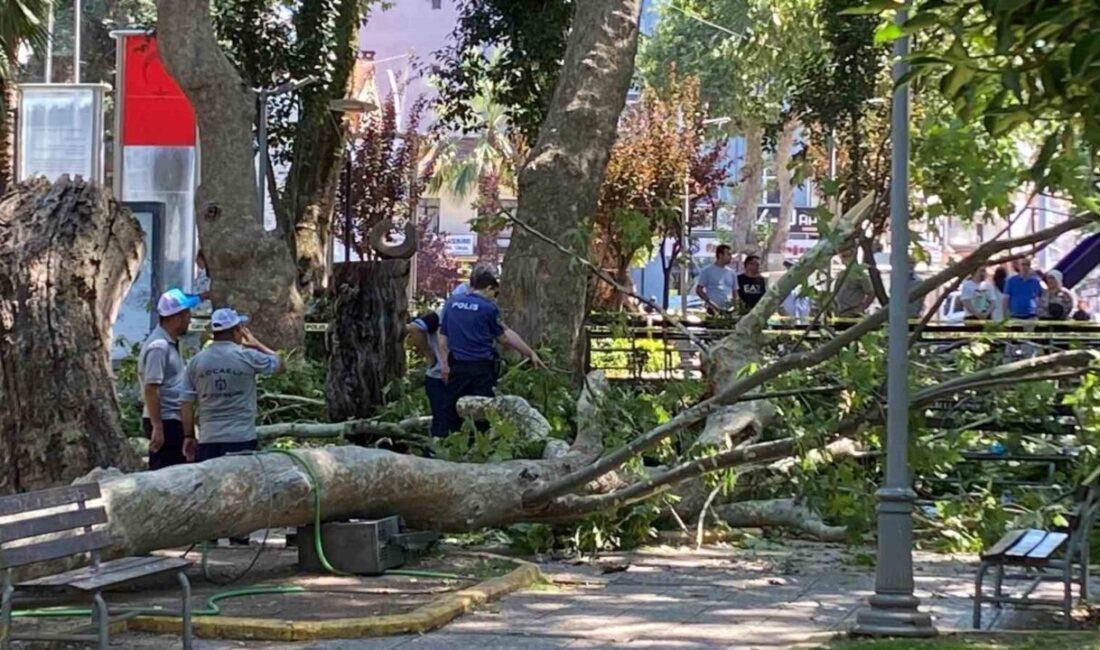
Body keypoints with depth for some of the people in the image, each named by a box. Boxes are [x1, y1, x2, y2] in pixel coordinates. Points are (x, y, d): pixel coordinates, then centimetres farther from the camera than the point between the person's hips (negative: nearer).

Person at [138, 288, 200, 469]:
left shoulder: (169, 344, 15)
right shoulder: (158, 346, -15)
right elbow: (150, 389, -20)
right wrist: (157, 427, -23)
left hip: (172, 421, 10)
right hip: (164, 422, -10)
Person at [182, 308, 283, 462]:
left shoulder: (197, 361, 3)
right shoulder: (247, 357, -6)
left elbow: (187, 403, 4)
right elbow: (278, 364, 11)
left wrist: (189, 436, 12)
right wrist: (256, 344, 23)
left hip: (208, 439, 3)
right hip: (241, 438, -3)